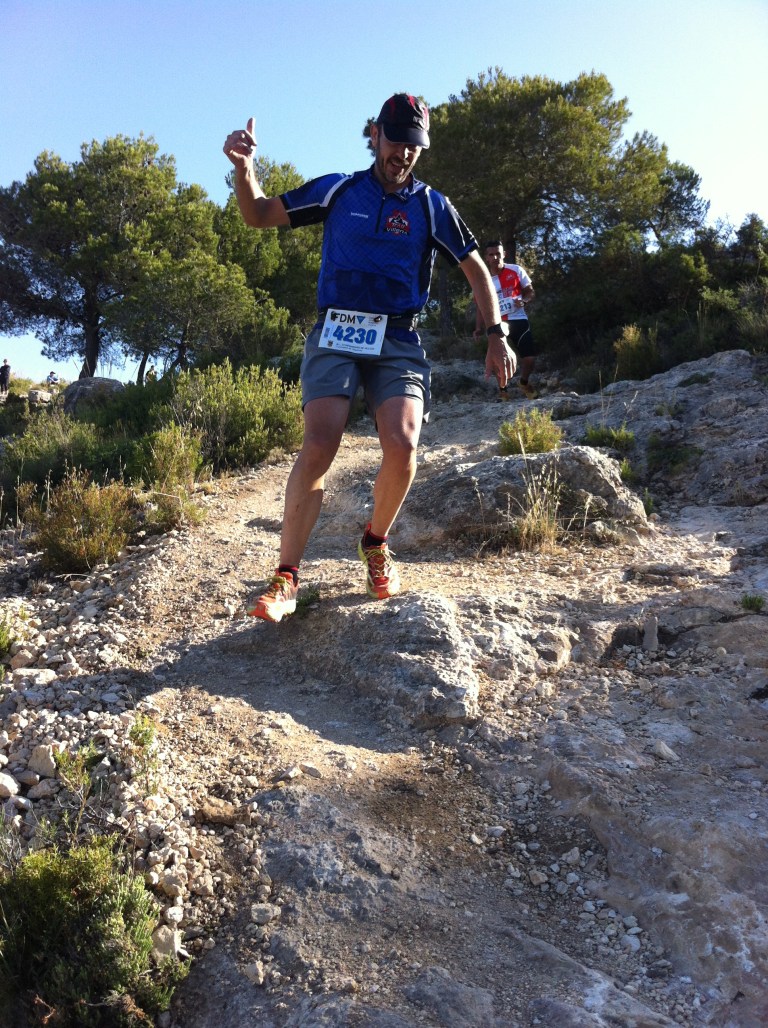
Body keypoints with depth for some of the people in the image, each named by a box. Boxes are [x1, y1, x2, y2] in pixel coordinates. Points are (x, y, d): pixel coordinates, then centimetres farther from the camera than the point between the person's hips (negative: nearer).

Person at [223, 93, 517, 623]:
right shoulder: (337, 190, 11)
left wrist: (497, 335, 6)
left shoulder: (433, 206, 11)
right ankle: (286, 577, -12)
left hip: (398, 341, 1)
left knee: (402, 446, -23)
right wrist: (244, 167, -6)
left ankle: (376, 545, 7)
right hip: (335, 335, 0)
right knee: (319, 446, -21)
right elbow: (259, 214, 14)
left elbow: (477, 270, 16)